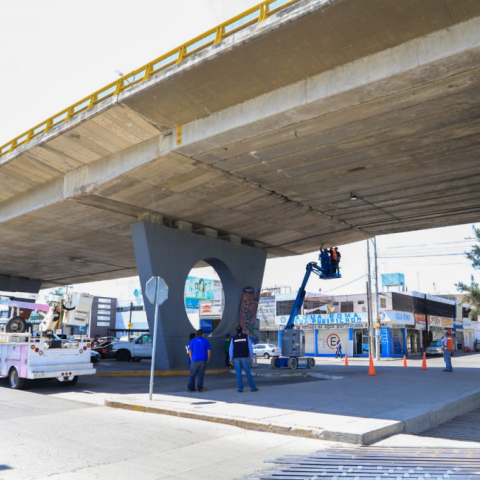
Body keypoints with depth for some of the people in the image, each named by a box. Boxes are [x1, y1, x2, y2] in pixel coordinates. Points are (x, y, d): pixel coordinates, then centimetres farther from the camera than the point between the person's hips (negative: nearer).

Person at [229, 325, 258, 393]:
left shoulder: (233, 338, 2)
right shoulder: (246, 337, 0)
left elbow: (231, 349, -1)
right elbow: (250, 347, -3)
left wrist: (231, 359, 4)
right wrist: (251, 357, 1)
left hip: (236, 358, 1)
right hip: (244, 357, -1)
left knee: (238, 374, 3)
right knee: (248, 373, 5)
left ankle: (240, 388, 0)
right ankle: (253, 387, 7)